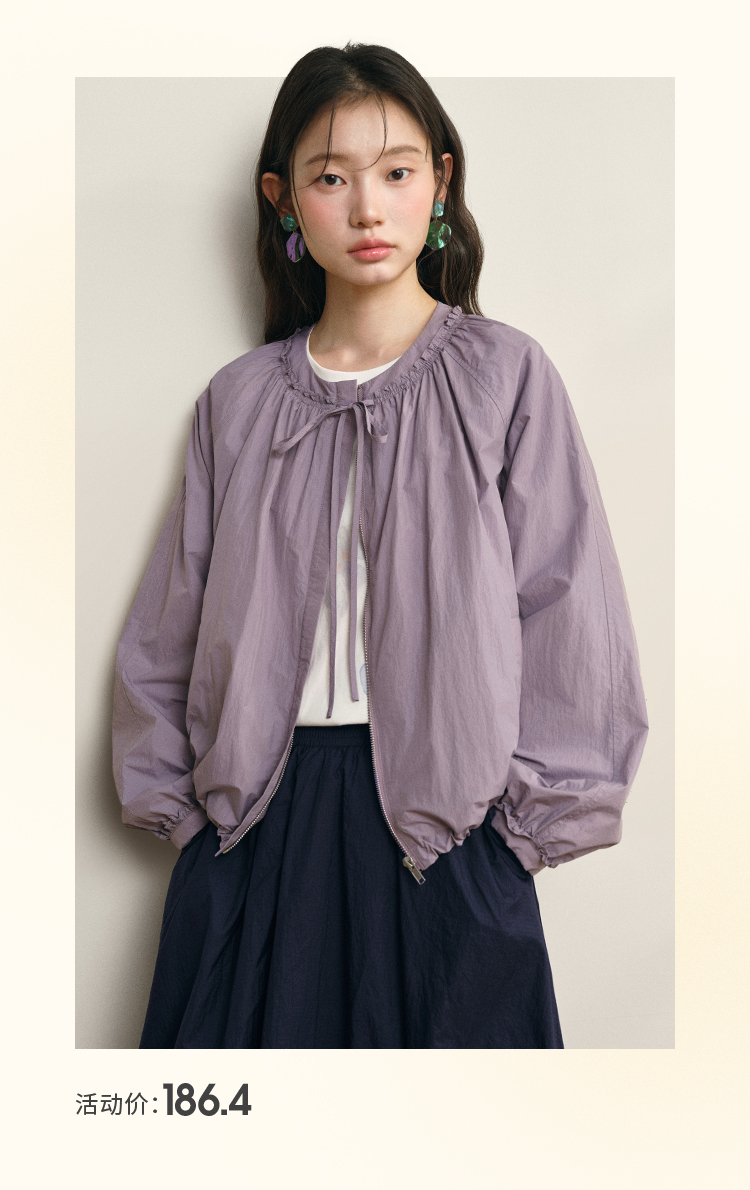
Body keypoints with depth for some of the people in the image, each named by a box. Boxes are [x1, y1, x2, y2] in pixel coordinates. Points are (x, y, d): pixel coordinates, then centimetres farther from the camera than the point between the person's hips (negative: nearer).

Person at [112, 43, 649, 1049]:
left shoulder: (503, 374, -2)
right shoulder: (240, 400, 6)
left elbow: (565, 604, -2)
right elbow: (168, 626, 10)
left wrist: (534, 807, -4)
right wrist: (170, 789, 5)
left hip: (444, 816, -2)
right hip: (260, 817, 3)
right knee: (260, 1035, 10)